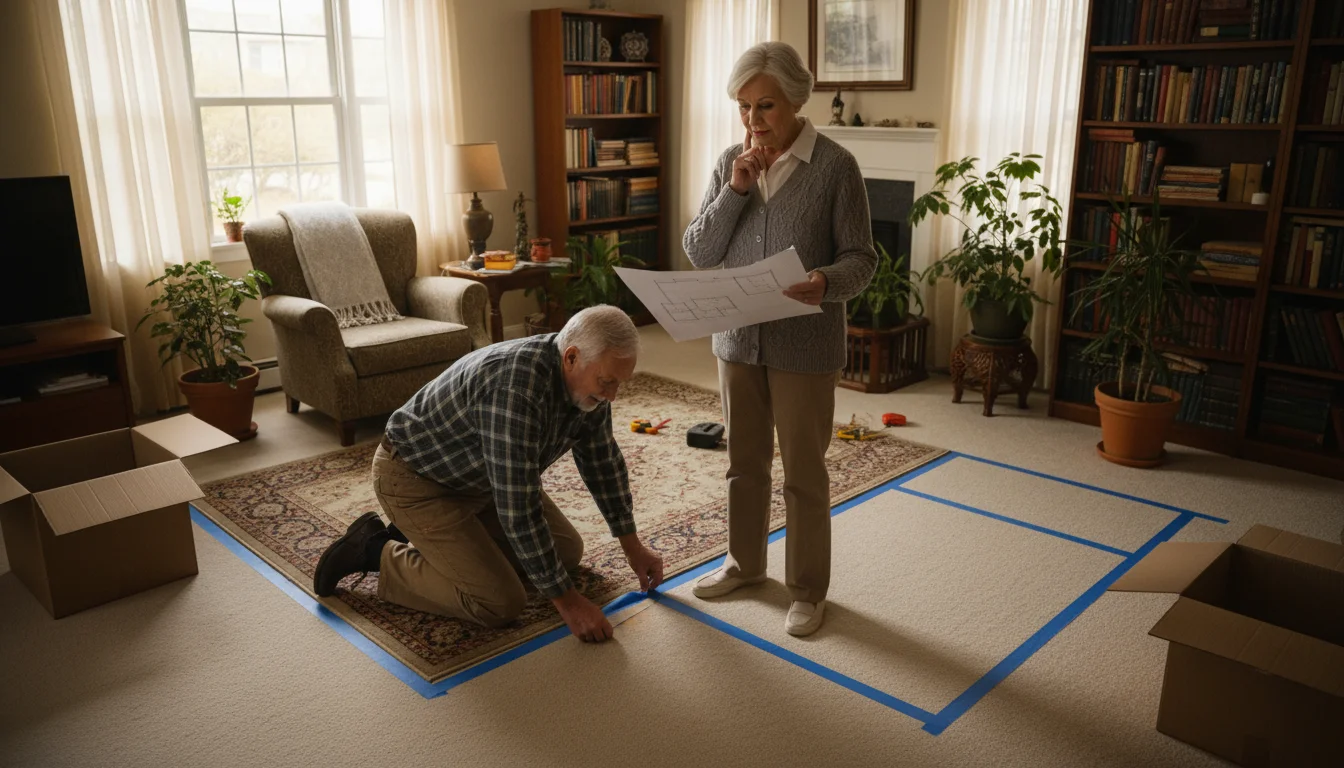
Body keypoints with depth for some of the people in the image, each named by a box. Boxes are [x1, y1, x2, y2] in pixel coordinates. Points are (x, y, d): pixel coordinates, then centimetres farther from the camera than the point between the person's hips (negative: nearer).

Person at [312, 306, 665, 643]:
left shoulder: (587, 378, -11)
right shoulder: (516, 387, -38)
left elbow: (603, 461, 5)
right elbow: (519, 508, -36)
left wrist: (632, 546, 8)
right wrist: (566, 600, -28)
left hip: (480, 475, 9)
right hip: (415, 477, -9)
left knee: (567, 551, 9)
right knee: (501, 604, -16)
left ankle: (426, 538, 16)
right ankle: (378, 551, 2)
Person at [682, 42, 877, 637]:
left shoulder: (835, 166, -9)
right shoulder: (730, 163, 3)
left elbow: (862, 257, -9)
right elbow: (698, 253, -1)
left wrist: (827, 283, -30)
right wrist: (734, 191, -14)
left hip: (805, 346, -4)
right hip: (739, 339, 4)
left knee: (804, 473, 6)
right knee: (744, 462, 17)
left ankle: (807, 590, 23)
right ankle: (745, 563, 38)